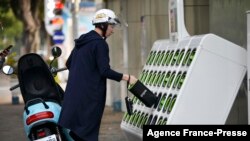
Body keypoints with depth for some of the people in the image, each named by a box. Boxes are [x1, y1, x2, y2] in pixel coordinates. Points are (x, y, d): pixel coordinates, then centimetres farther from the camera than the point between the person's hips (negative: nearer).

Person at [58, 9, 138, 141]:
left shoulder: (82, 40, 15)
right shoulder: (99, 43, -12)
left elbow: (69, 63, 22)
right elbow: (105, 71, -17)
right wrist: (127, 77, -10)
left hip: (74, 91, 8)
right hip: (90, 94, -8)